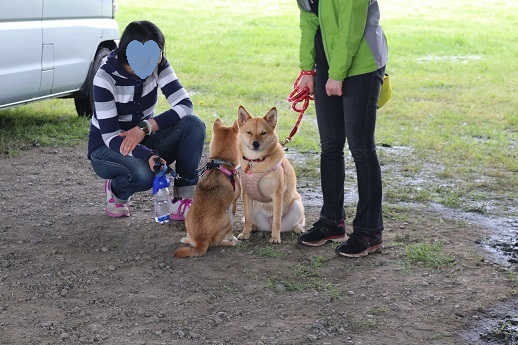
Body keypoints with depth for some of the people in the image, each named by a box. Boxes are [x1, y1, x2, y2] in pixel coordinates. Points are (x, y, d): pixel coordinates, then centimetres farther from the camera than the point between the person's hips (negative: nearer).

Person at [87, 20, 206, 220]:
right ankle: (116, 191, -2)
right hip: (106, 148, -4)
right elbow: (110, 136, -26)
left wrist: (145, 127, -30)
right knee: (142, 173, -39)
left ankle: (182, 202, -18)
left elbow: (185, 105, -17)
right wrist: (148, 156, -43)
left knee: (193, 125, -23)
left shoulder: (158, 65, -12)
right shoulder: (106, 77, -24)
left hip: (143, 140, 5)